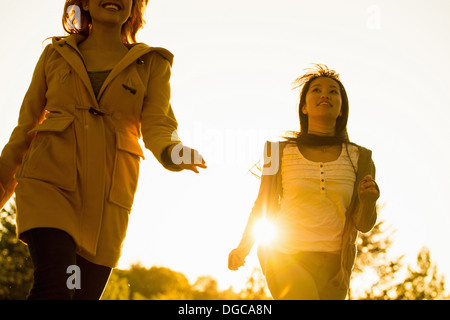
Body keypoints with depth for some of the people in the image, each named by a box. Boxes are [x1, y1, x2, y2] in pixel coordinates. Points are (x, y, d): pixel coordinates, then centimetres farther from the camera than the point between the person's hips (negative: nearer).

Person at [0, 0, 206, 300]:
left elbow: (157, 126, -1)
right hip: (48, 183, -1)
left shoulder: (152, 64, 12)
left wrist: (172, 152, -25)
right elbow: (26, 128, 17)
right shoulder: (56, 55, 12)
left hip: (106, 200, 1)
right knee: (56, 288, -25)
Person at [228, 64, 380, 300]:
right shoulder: (280, 152, 2)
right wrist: (242, 250, 6)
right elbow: (263, 206, 13)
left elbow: (363, 224, 4)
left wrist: (368, 201, -16)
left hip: (332, 264, 3)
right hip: (287, 258, -3)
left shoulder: (359, 158, 4)